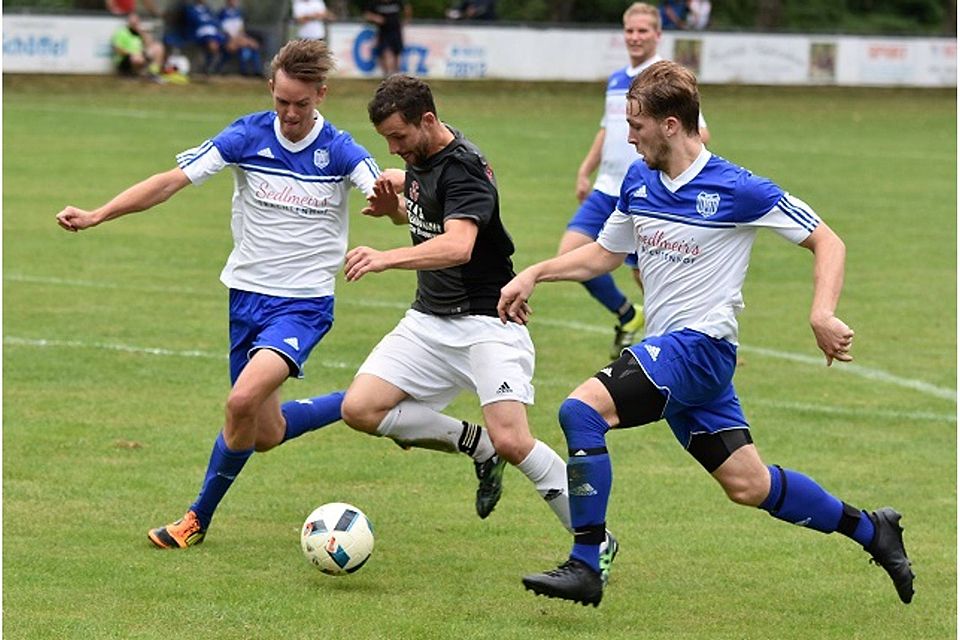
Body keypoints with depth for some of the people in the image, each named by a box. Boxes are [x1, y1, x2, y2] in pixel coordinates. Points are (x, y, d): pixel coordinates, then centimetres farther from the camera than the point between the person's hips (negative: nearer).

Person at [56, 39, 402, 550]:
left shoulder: (341, 152, -10)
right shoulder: (247, 137, -5)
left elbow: (392, 203, -22)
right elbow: (173, 181, -7)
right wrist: (96, 216, -14)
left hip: (304, 302, -4)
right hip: (248, 294, 4)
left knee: (244, 401, -22)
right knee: (265, 434, 6)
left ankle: (199, 518, -6)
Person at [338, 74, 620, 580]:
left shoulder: (463, 169, -21)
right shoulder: (421, 158, 7)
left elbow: (458, 246, -38)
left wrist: (387, 258, -52)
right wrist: (393, 200, 5)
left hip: (486, 323, -9)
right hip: (428, 322, 9)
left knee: (511, 441, -22)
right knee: (360, 409, -9)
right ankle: (477, 446, 9)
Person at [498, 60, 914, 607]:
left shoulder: (737, 190, -13)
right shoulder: (638, 181, 8)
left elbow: (827, 242, -7)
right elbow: (603, 254, 23)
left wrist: (823, 315, -21)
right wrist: (534, 274, 9)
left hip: (702, 343, -8)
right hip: (668, 353, 8)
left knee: (582, 409, -23)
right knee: (749, 486, 11)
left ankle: (585, 567, -19)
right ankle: (870, 529, 29)